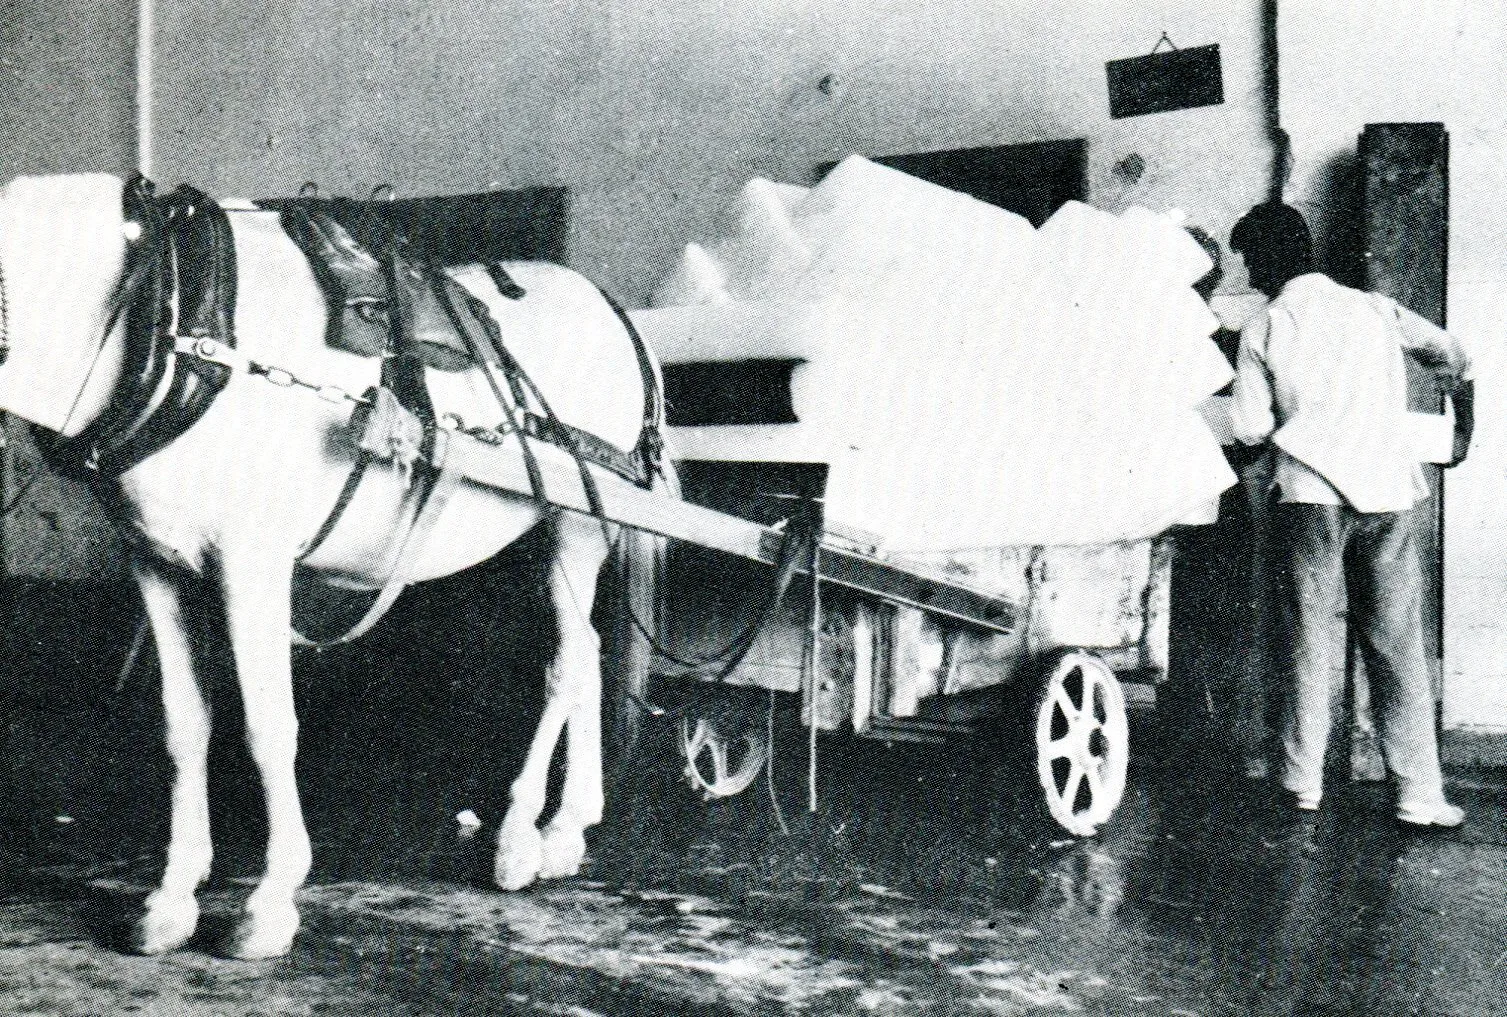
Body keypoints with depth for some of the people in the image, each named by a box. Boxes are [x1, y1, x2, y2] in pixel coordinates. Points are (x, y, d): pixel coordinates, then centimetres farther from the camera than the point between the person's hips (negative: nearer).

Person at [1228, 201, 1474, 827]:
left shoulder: (1264, 330, 3)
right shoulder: (1373, 309, 11)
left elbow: (1249, 427, -3)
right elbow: (1450, 353, 15)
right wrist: (1463, 422, 32)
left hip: (1310, 493, -2)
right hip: (1387, 492, 2)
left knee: (1313, 643, 5)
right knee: (1397, 646, 6)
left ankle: (1305, 788, 8)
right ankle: (1420, 796, 7)